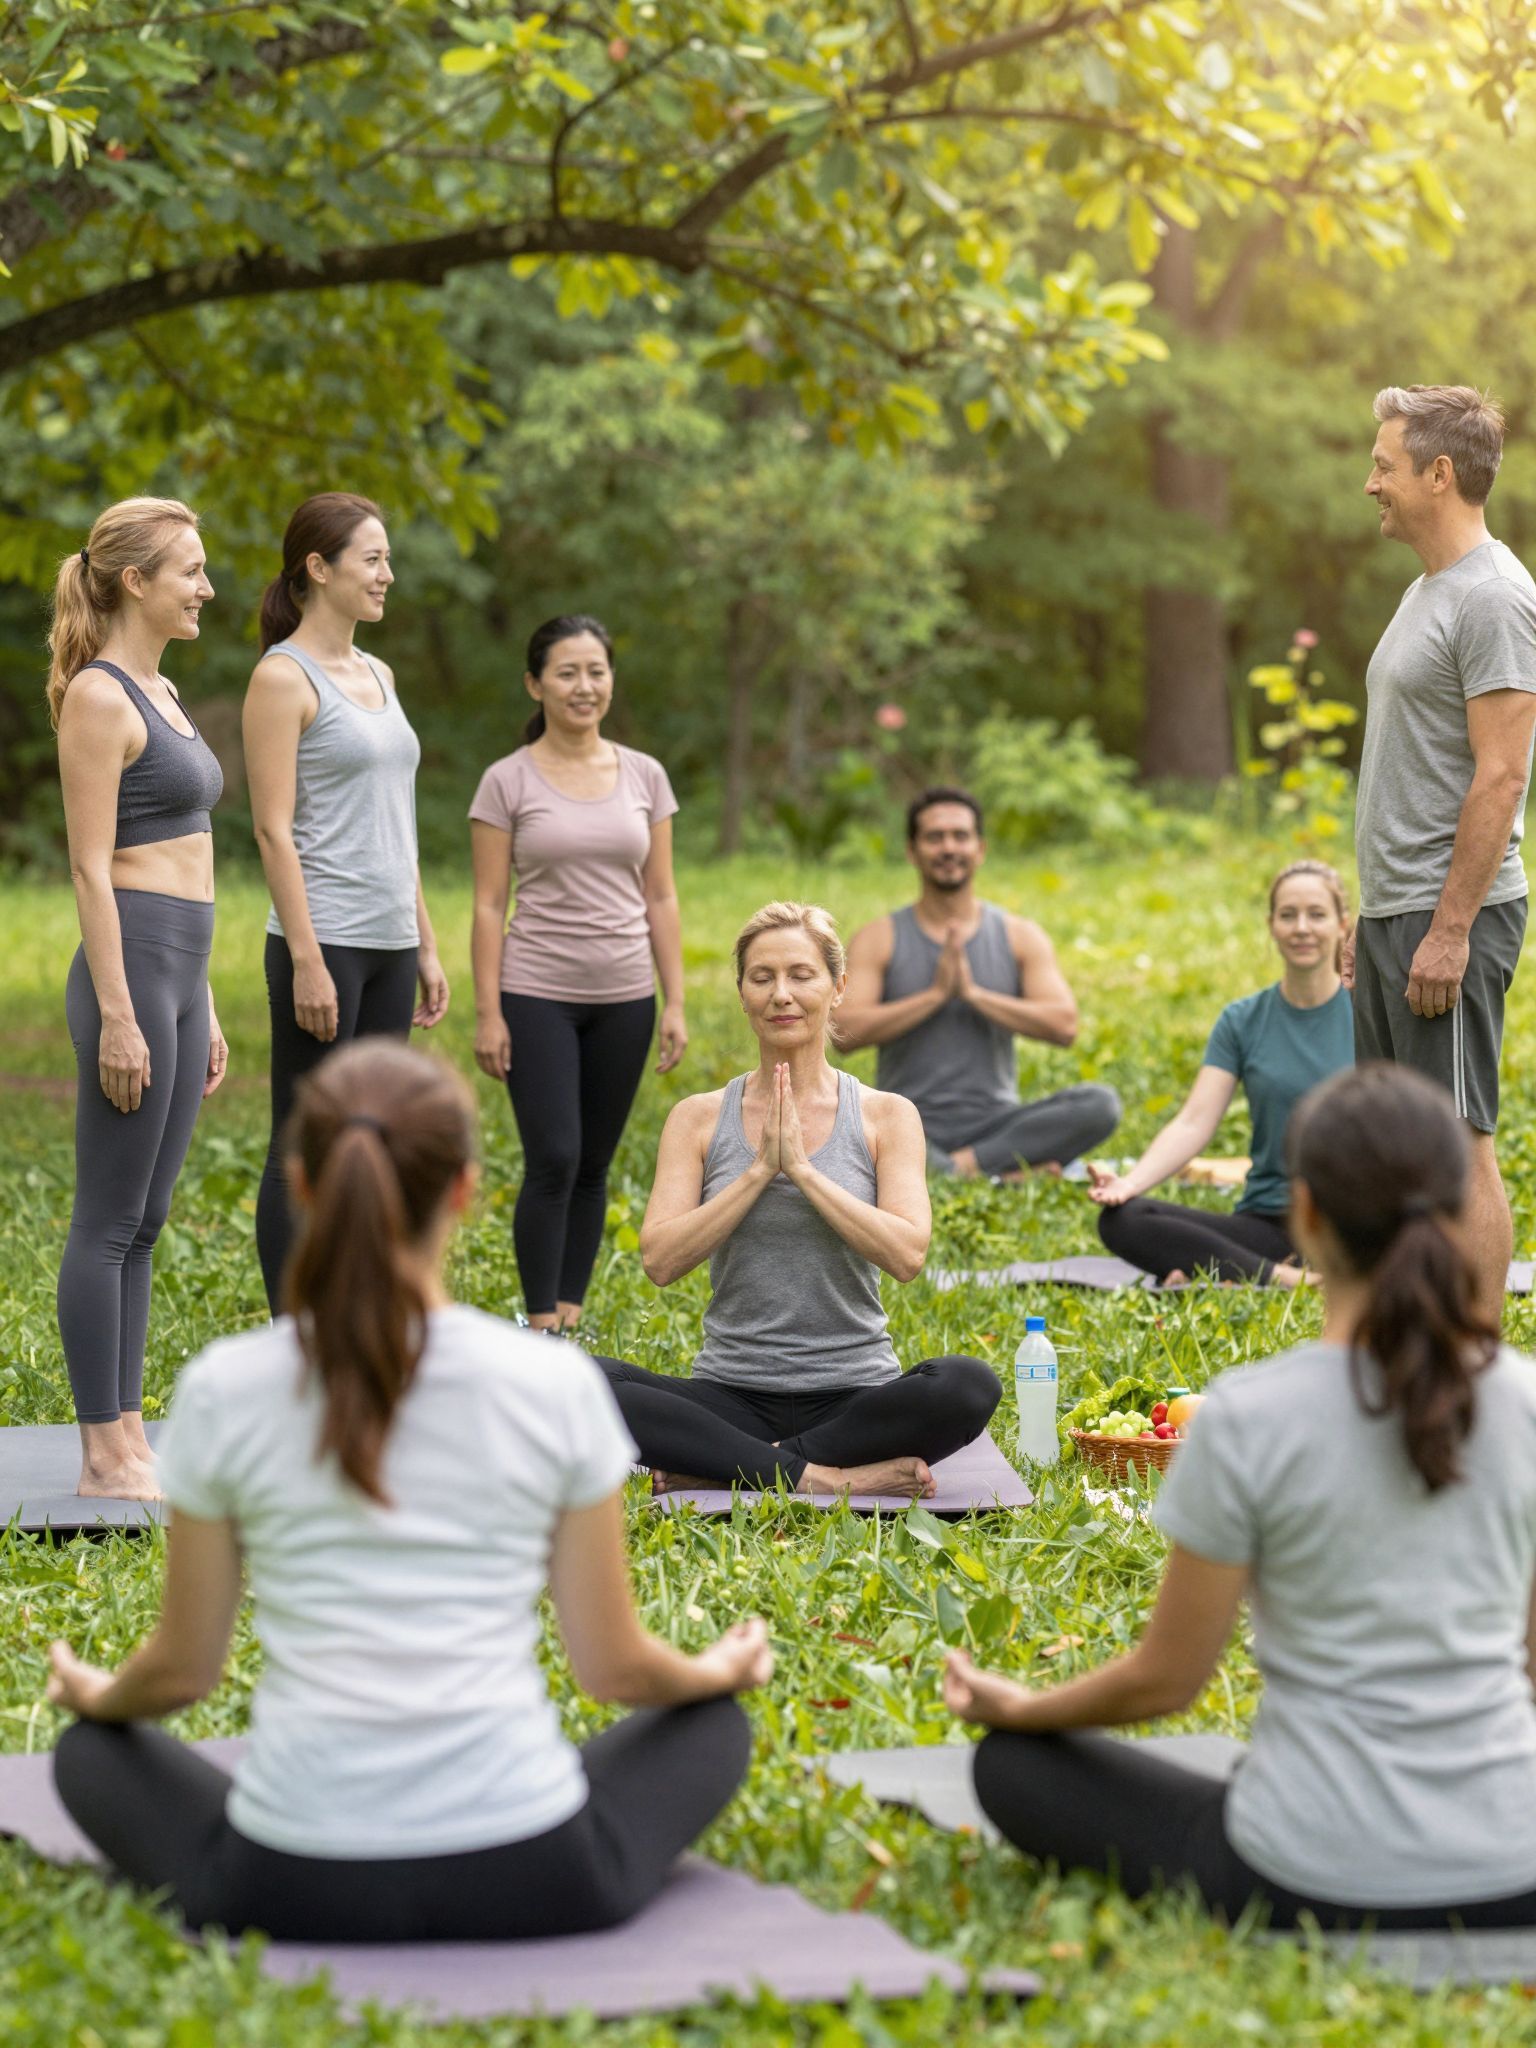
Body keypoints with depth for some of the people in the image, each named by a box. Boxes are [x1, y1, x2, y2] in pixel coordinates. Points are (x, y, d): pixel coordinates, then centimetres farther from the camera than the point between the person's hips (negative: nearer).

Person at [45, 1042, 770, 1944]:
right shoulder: (556, 1385, -7)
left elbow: (181, 1671, 5)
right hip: (527, 1884, 0)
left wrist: (96, 1696, 28)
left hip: (293, 1891, 0)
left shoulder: (225, 1391, -5)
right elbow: (615, 1667, 3)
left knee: (92, 1751, 30)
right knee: (712, 1725, 31)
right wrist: (720, 1670, 25)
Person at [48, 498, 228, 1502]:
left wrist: (203, 1007, 20)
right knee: (109, 1221, -3)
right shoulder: (97, 695, -11)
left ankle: (129, 1440, 16)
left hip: (180, 971, 9)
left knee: (144, 1221, 11)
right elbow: (92, 867, -15)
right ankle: (106, 1456, 2)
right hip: (129, 967, -9)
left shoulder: (161, 692, 16)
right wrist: (117, 1018, -19)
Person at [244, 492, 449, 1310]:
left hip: (389, 944, 8)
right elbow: (274, 829, -14)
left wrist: (425, 944, 17)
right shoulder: (283, 676, -8)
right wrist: (306, 959, -18)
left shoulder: (376, 674, 15)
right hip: (324, 942, -8)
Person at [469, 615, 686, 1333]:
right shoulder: (508, 781, -2)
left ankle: (570, 1316, 16)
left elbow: (661, 899, 8)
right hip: (538, 996, -3)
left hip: (623, 999, 3)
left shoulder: (645, 776, 6)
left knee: (592, 1167, 7)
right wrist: (487, 1013, -8)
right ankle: (540, 1326, -2)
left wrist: (675, 1003, 3)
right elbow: (488, 906, -3)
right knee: (553, 1162, -10)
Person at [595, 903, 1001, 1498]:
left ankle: (718, 1469, -22)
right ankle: (812, 1475, -24)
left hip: (853, 1397, 0)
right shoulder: (699, 1119, 8)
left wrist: (802, 1168, -12)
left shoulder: (885, 1116, 5)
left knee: (969, 1385, -34)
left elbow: (906, 1254, -9)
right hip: (732, 1396, 1)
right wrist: (761, 1169, -10)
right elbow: (660, 1260, -4)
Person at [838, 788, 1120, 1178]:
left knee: (1100, 1103, -26)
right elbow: (846, 1032, -10)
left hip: (994, 1123, 1)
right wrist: (936, 993, -13)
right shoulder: (877, 940, 5)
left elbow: (1064, 1026, -5)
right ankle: (1003, 1172, -30)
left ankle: (965, 1165, -28)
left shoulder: (1021, 937, 9)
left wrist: (973, 992, -12)